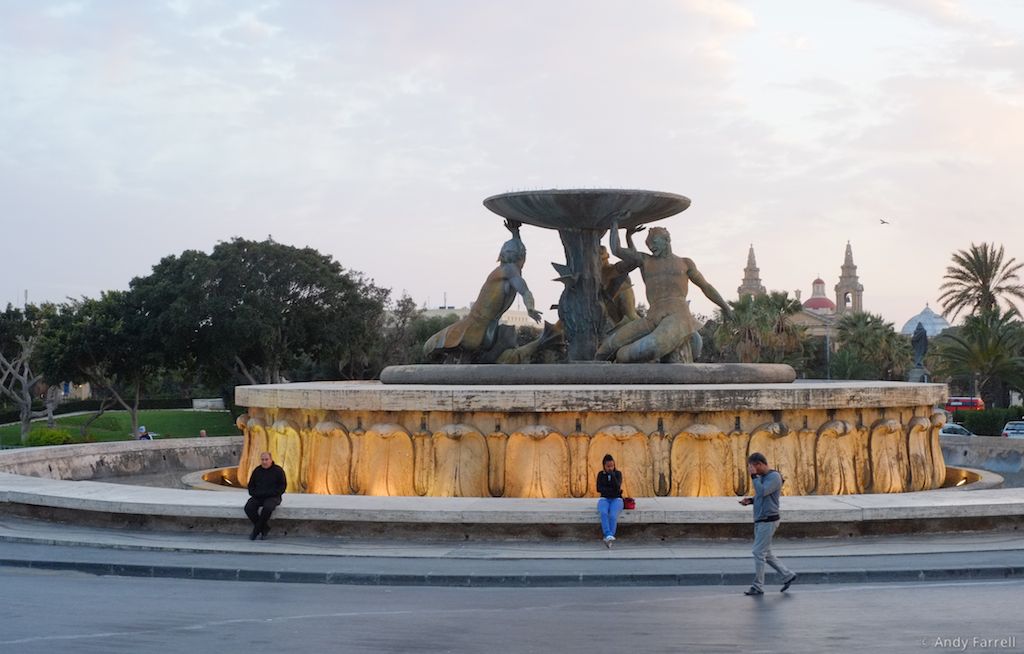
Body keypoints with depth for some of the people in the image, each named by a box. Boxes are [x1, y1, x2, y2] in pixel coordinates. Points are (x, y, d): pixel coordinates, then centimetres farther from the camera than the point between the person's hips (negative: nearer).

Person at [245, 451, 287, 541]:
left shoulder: (278, 470, 1)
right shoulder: (257, 470, 13)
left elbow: (283, 486, -1)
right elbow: (251, 486, 20)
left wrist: (270, 493, -14)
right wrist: (254, 493, -3)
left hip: (273, 497, -4)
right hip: (258, 497, 4)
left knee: (267, 507, -36)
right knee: (248, 507, -24)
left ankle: (256, 530, -19)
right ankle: (264, 529, -12)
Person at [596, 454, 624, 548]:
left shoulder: (618, 473, 6)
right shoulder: (600, 474, 9)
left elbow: (617, 487, -11)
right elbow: (599, 489, -3)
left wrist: (612, 474, -17)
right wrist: (613, 490, -10)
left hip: (616, 499, -1)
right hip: (604, 499, 1)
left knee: (613, 515, -33)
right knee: (603, 513, -35)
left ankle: (608, 539, -40)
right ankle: (608, 536, -48)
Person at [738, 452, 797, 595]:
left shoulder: (775, 477, -15)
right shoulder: (762, 477, 13)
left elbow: (762, 492, -26)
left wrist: (753, 475, -20)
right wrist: (749, 500, 3)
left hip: (768, 521, -9)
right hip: (760, 521, 9)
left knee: (759, 553, -7)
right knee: (765, 554, 12)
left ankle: (758, 586, 0)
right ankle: (788, 575, 21)